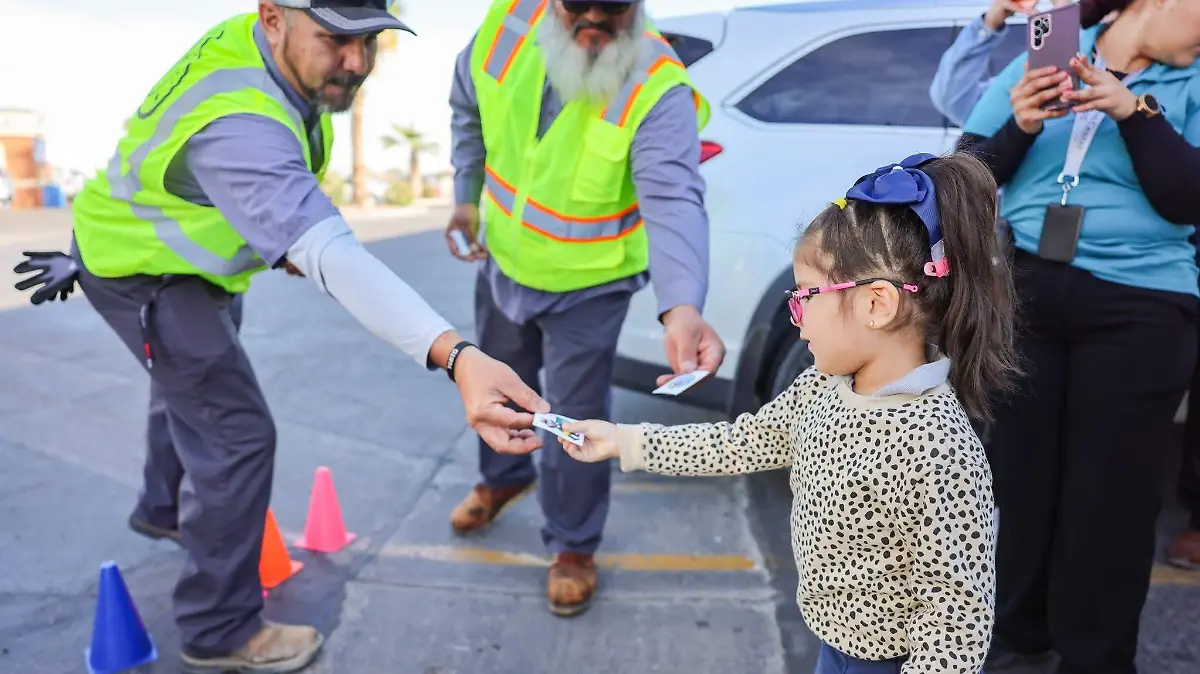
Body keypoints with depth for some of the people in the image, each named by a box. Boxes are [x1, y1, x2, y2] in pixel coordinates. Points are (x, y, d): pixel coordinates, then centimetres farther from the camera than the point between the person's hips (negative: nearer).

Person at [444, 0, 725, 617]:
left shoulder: (658, 90, -28)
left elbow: (675, 203, -42)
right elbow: (469, 108, 7)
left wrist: (681, 306, -59)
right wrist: (466, 196, 3)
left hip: (587, 284, -5)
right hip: (504, 258, 5)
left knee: (576, 418, 4)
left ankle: (573, 546, 32)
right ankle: (503, 478, 56)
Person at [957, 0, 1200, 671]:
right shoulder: (1042, 59, 8)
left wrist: (1136, 113, -14)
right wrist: (1019, 127, -14)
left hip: (1137, 313, 0)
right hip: (1020, 294, 0)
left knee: (1108, 490, 4)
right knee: (1017, 467, 6)